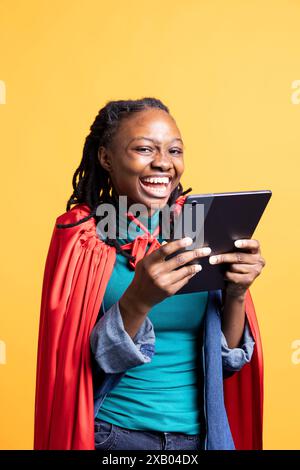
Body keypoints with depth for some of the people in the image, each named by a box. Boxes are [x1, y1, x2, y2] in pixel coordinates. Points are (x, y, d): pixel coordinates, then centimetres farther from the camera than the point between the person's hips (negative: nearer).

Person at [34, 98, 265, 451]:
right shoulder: (82, 236, -9)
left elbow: (228, 358, -1)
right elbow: (87, 363, -13)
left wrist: (236, 294, -19)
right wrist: (138, 300, -30)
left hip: (203, 432, 3)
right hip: (115, 434, -2)